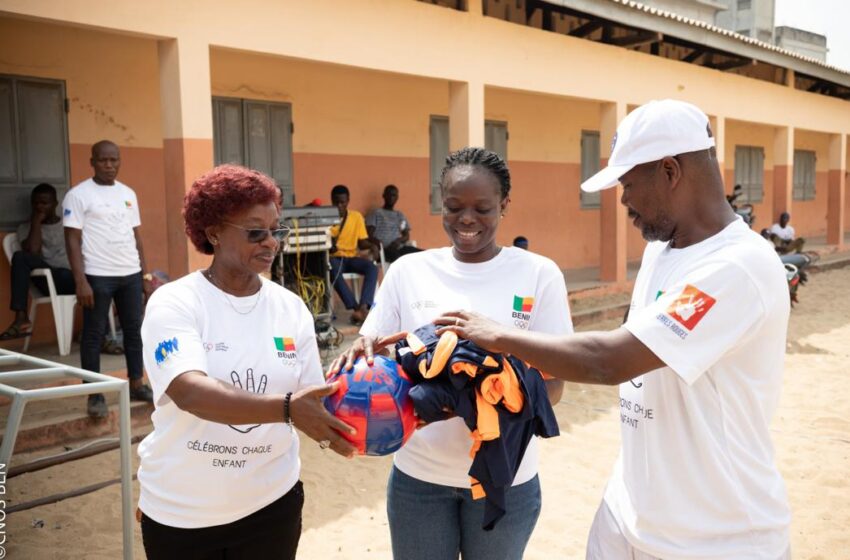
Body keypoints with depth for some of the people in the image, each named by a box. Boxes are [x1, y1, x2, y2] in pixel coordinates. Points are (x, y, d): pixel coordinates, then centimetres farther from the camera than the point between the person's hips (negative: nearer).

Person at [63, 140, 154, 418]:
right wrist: (80, 281, -15)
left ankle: (136, 385, 23)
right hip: (97, 276, -5)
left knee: (134, 329, 11)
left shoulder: (128, 194, 11)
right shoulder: (78, 195, -5)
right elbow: (73, 240, -8)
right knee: (94, 334, 2)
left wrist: (145, 274, 11)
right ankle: (95, 395, 10)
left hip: (130, 274, 6)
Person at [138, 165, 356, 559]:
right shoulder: (173, 304, -13)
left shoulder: (290, 308, -2)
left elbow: (310, 401, -1)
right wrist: (286, 408, -41)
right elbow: (192, 393, -28)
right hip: (181, 512, -2)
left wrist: (339, 427, -21)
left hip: (272, 503, 3)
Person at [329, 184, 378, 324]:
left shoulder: (357, 216, 7)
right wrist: (328, 247, -23)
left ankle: (363, 307, -42)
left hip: (352, 257, 3)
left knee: (372, 267, -28)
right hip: (334, 258, -2)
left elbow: (362, 242, 7)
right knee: (334, 271, -38)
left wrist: (371, 245, -15)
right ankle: (356, 309, -41)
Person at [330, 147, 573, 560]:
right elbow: (372, 353, 1)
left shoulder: (539, 274, -6)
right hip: (419, 473, 1)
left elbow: (552, 385, -8)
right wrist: (361, 353, -23)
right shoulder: (407, 270, -2)